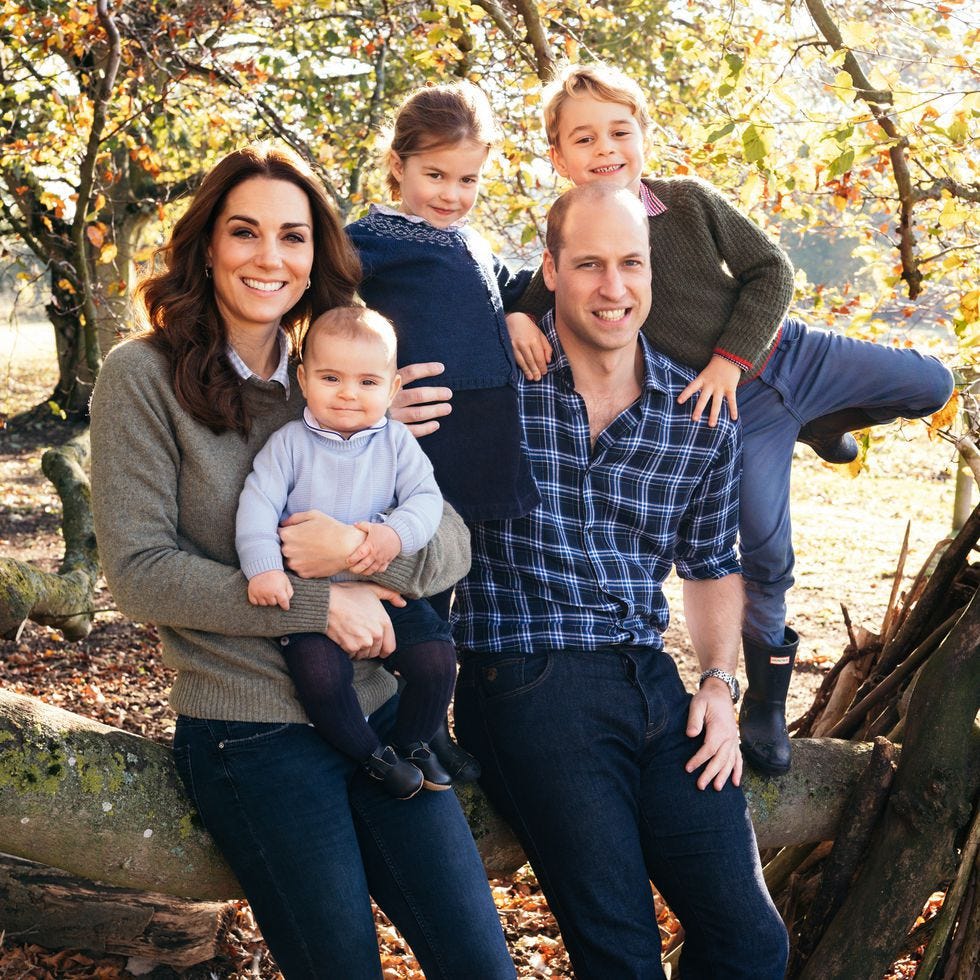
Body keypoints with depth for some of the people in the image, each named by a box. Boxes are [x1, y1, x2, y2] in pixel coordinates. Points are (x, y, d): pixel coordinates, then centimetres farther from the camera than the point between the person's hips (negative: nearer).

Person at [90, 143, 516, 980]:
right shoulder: (144, 376, -5)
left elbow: (452, 545, 3)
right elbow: (140, 572, -11)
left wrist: (358, 546, -18)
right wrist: (316, 603, -14)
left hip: (377, 711, 4)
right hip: (250, 734, -4)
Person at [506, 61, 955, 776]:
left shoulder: (690, 200, -7)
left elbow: (770, 268, -4)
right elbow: (534, 300, 1)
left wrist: (731, 357, -14)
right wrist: (515, 320, -24)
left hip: (787, 350, 3)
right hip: (734, 410, -3)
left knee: (931, 386, 7)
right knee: (765, 550, -3)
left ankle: (818, 424, 31)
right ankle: (768, 694, 18)